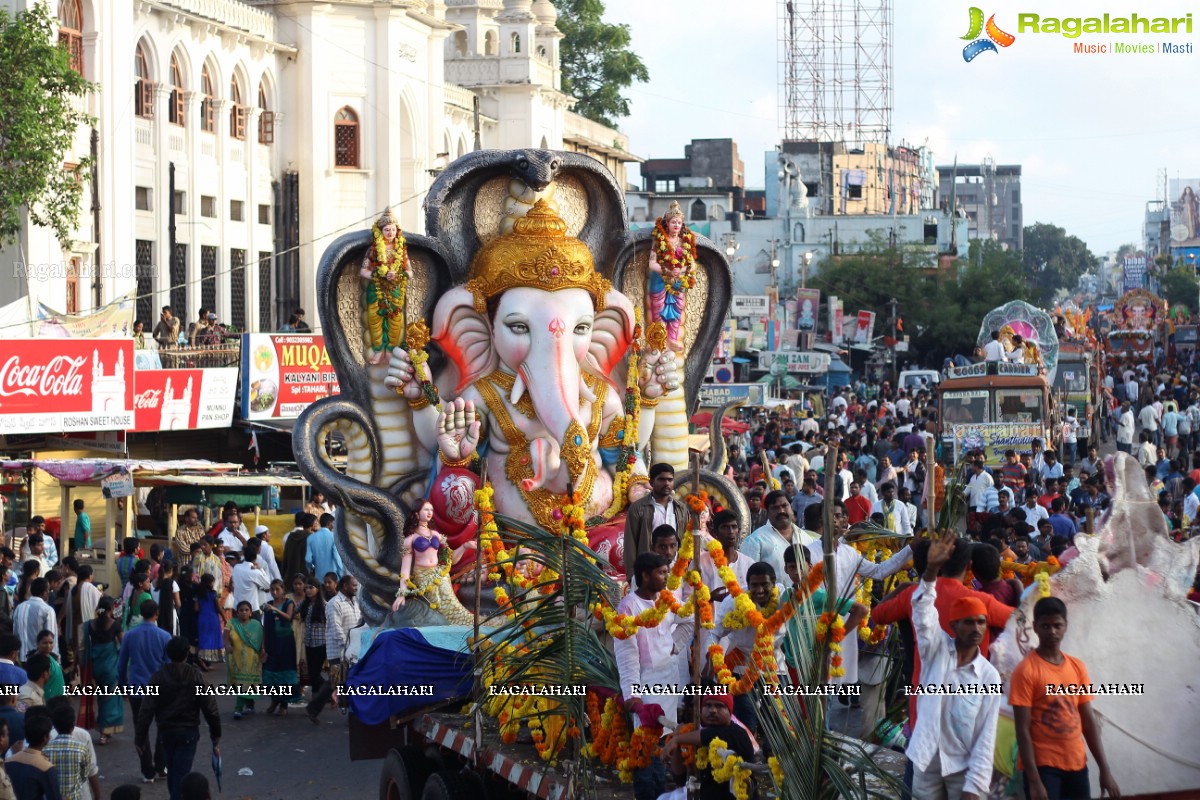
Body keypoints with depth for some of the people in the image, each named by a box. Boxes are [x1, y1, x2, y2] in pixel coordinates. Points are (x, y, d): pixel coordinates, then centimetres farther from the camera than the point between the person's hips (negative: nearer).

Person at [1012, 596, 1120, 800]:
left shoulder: (1077, 667, 9)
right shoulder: (1026, 671, -9)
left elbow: (1089, 722, 12)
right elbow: (1023, 730, -12)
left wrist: (1104, 769, 8)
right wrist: (1034, 780, -18)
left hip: (1077, 764, 6)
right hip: (1043, 766, -6)